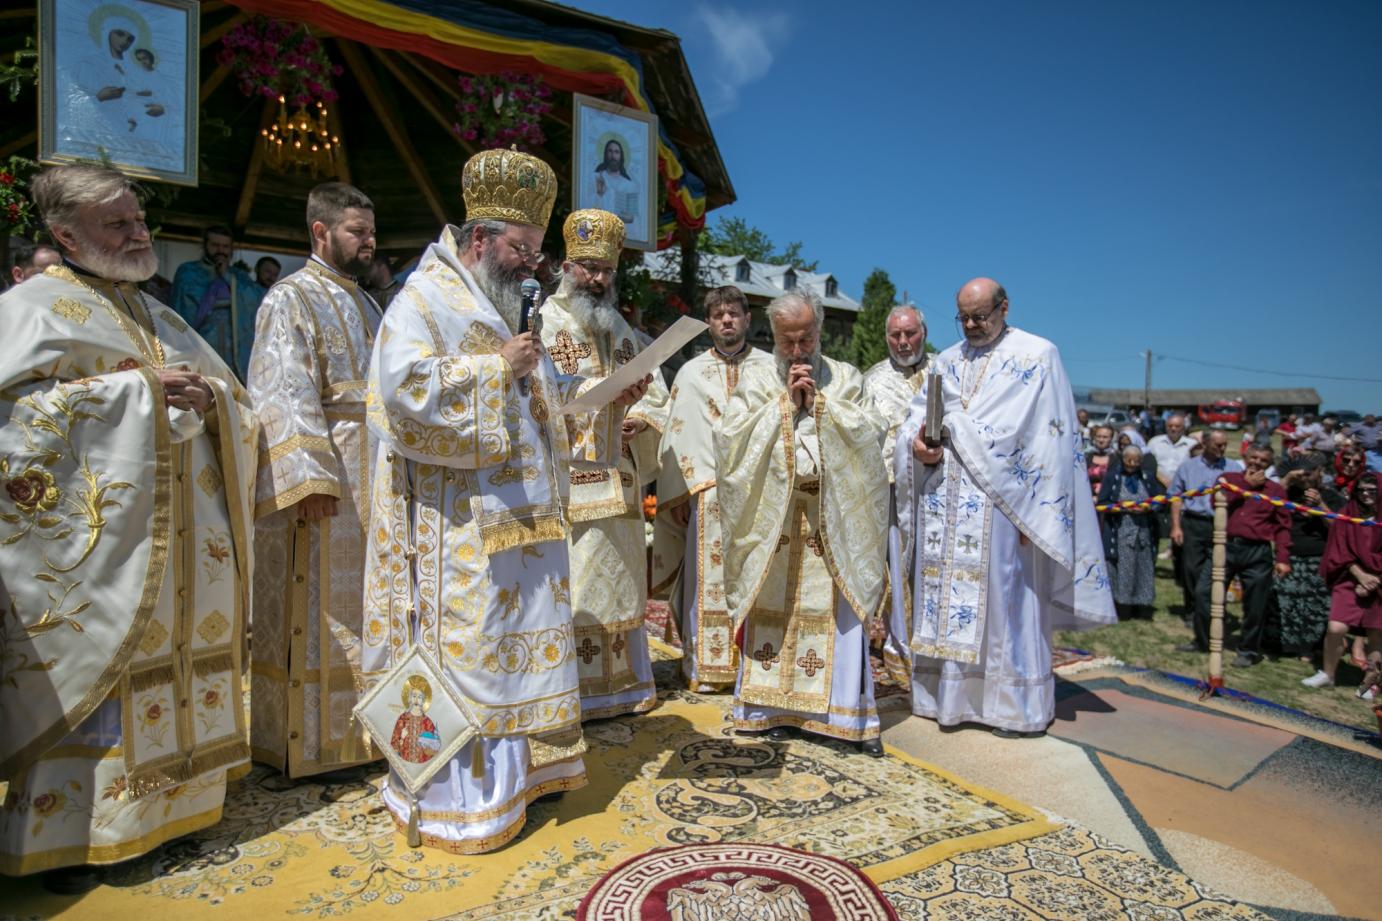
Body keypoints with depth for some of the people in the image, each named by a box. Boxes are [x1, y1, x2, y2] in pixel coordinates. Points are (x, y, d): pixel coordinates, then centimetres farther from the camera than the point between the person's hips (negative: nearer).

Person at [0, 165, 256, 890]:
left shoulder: (159, 318, 20)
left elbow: (233, 398, 17)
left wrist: (202, 395, -5)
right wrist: (139, 389, -17)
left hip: (181, 539, 6)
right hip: (96, 539, -6)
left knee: (175, 665, 10)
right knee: (91, 675, -1)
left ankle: (167, 805, 23)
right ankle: (67, 835, 13)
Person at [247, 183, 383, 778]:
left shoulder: (365, 304, 19)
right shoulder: (290, 299, -5)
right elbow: (285, 394, -16)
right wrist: (311, 477, -24)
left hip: (374, 478, 8)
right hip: (323, 476, -8)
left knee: (361, 604, 13)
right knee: (315, 606, -1)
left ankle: (355, 722, 25)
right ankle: (305, 737, 11)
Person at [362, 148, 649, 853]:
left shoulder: (502, 307, 20)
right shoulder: (424, 297, -6)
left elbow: (540, 397, 25)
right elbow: (405, 387, -21)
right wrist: (496, 368, -18)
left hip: (520, 517, 9)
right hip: (459, 524, -9)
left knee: (518, 643, 14)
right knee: (463, 649, -3)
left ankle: (520, 768, 29)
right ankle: (454, 803, 11)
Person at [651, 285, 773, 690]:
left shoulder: (771, 368, 12)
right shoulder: (691, 373, 13)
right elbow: (676, 434, 7)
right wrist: (678, 492, -1)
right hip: (707, 493, 0)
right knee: (708, 580, 0)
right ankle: (706, 667, 8)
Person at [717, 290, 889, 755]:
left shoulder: (845, 378, 9)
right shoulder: (755, 380, 7)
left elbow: (871, 432, -4)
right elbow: (732, 435, -6)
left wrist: (819, 401, -9)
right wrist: (785, 403, -9)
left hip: (833, 516, 0)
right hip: (772, 513, 0)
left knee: (840, 612, -1)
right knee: (773, 608, 4)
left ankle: (853, 714, 9)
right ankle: (773, 707, 16)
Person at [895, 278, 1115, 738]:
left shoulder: (1037, 356, 1)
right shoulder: (946, 360, 17)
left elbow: (1050, 440, -5)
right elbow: (916, 418, 11)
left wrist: (1036, 513, -12)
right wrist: (917, 445, -13)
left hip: (999, 505, -5)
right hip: (943, 506, 5)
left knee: (1003, 598, -1)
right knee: (942, 594, 7)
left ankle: (1013, 704, 13)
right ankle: (946, 694, 19)